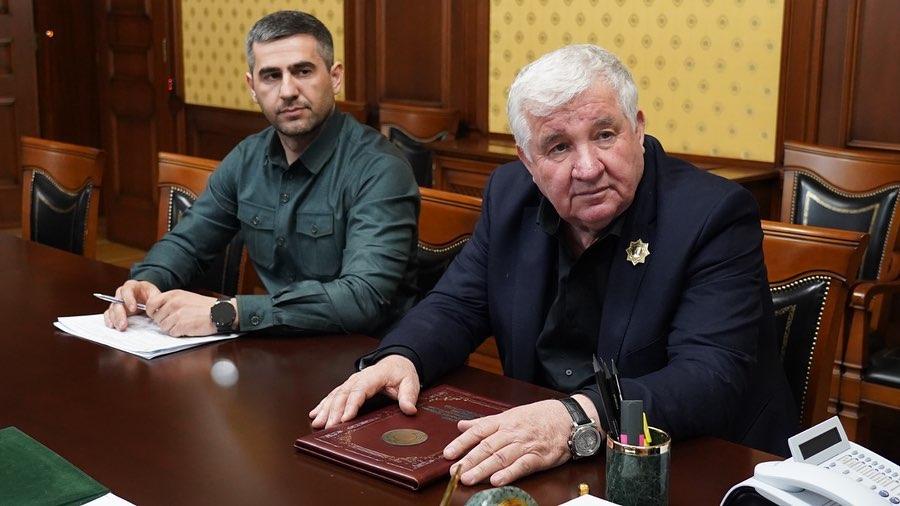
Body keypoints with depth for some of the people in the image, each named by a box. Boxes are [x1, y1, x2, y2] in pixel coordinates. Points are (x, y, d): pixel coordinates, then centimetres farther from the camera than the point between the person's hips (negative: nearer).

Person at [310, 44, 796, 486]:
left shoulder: (713, 214, -18)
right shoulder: (511, 195, -1)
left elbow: (713, 377, -27)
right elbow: (457, 305, 6)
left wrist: (578, 419, -42)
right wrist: (398, 358, -16)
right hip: (532, 457, 5)